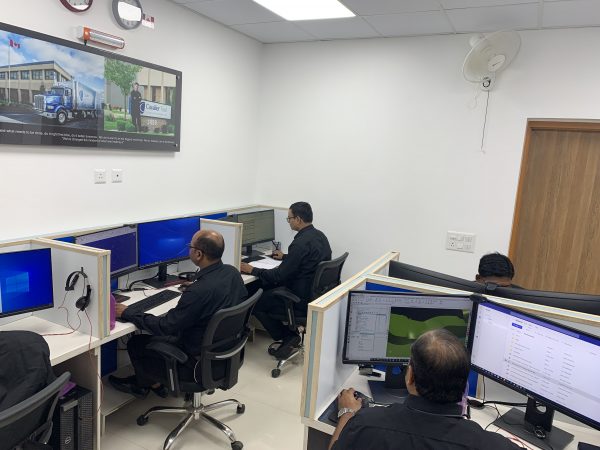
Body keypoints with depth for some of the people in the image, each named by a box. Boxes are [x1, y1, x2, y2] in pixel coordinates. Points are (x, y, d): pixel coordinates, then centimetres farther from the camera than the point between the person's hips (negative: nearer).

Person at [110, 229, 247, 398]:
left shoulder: (198, 291, -33)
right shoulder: (232, 272, -9)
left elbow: (166, 326, -22)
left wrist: (127, 314, -11)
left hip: (201, 363, -8)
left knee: (136, 343, 11)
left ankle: (152, 383, 37)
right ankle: (144, 379, 39)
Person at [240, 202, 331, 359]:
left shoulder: (301, 243, -24)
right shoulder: (319, 235, 4)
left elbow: (279, 275, -20)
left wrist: (252, 270, -8)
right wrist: (285, 257, 31)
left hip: (303, 299, -9)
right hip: (318, 291, 9)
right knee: (265, 286, 20)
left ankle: (288, 337, 11)